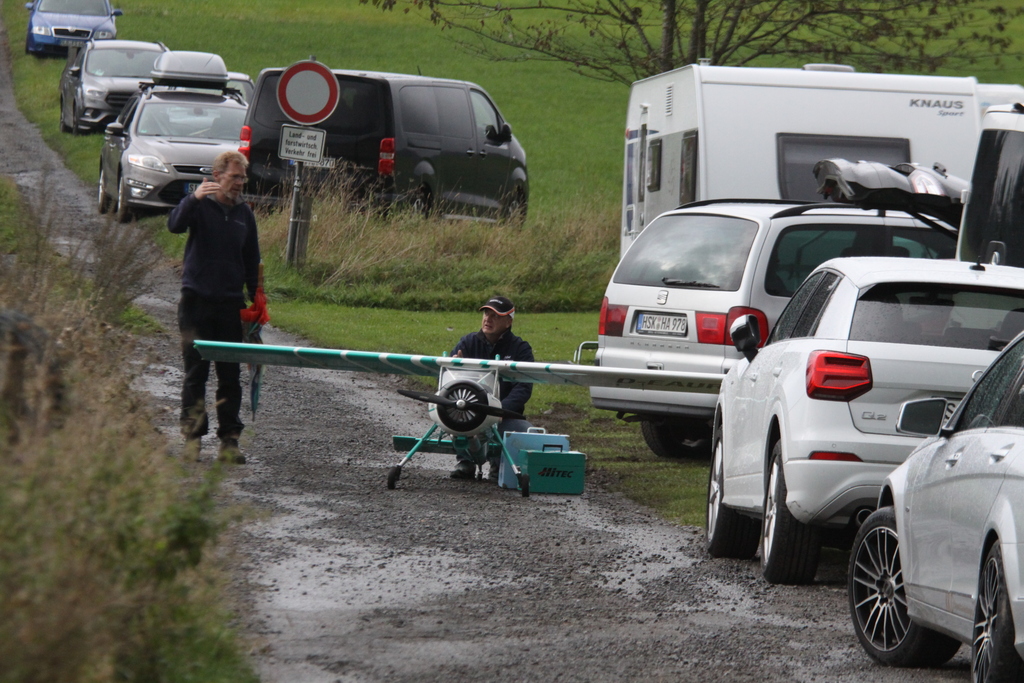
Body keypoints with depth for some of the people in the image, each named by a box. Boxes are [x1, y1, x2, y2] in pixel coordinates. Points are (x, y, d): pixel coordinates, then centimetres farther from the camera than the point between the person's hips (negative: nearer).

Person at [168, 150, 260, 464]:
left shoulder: (244, 213, 11)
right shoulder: (200, 205, -1)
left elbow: (252, 261, 18)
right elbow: (175, 225, -21)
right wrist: (193, 198, -37)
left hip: (230, 304, 3)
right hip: (197, 299, -3)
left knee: (230, 376, 3)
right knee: (195, 373, -2)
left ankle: (229, 440, 6)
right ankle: (192, 437, 2)